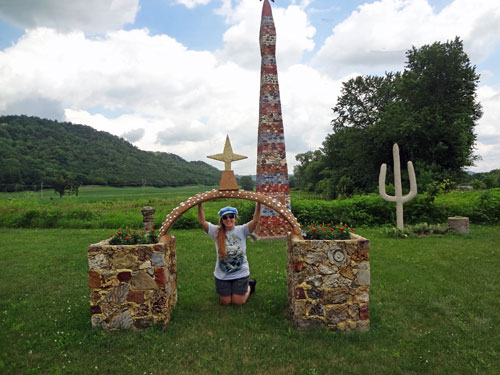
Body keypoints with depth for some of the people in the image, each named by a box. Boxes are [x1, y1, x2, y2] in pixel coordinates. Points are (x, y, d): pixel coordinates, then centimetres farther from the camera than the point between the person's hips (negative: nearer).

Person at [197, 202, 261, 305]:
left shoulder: (242, 230, -9)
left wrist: (258, 203, -33)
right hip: (222, 275, 2)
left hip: (240, 273, -1)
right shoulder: (216, 232, -7)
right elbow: (202, 222, -16)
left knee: (238, 302, 8)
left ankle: (249, 285, 38)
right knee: (225, 302, 13)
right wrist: (200, 205, -26)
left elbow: (255, 220, -22)